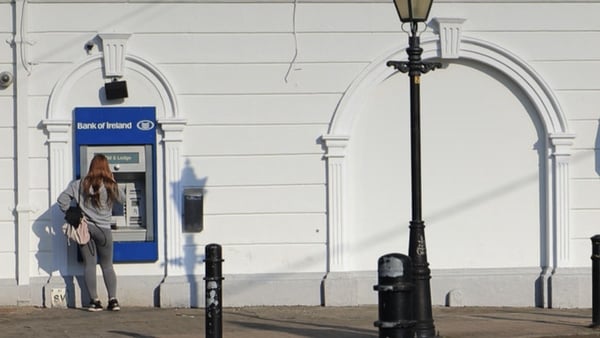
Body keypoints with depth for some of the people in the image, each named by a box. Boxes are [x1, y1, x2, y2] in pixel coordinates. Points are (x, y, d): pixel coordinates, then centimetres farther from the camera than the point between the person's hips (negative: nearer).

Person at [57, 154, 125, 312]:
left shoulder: (80, 185, -3)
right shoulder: (111, 186, -5)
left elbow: (62, 199, -4)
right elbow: (122, 199, 14)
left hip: (84, 228, 0)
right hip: (103, 229, 0)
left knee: (89, 264, 5)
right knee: (107, 265, 11)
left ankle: (94, 301, 0)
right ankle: (113, 300, 3)